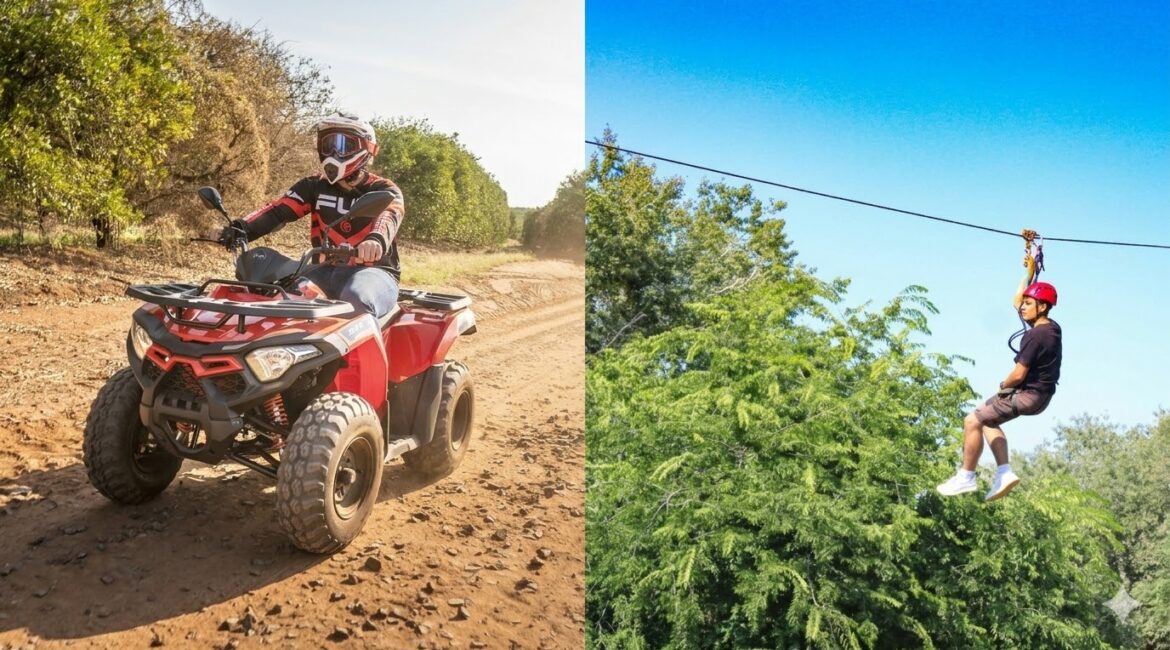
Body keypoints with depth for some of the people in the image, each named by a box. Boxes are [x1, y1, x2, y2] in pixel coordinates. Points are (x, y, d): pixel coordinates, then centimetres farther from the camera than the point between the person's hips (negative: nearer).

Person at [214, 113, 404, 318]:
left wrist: (376, 240, -48)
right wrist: (241, 228, -22)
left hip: (374, 270, -4)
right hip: (327, 270, 4)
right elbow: (279, 210, -1)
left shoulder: (385, 190, 1)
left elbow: (389, 216, -23)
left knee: (357, 299, -38)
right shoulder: (315, 186, 13)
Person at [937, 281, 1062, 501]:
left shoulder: (1035, 336, -25)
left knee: (973, 422, -6)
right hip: (1042, 394, 10)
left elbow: (1018, 375, -25)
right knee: (988, 420, 22)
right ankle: (1005, 472, 15)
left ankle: (966, 477, 5)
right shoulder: (1053, 328, 3)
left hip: (1028, 395, -10)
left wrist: (1004, 385, -5)